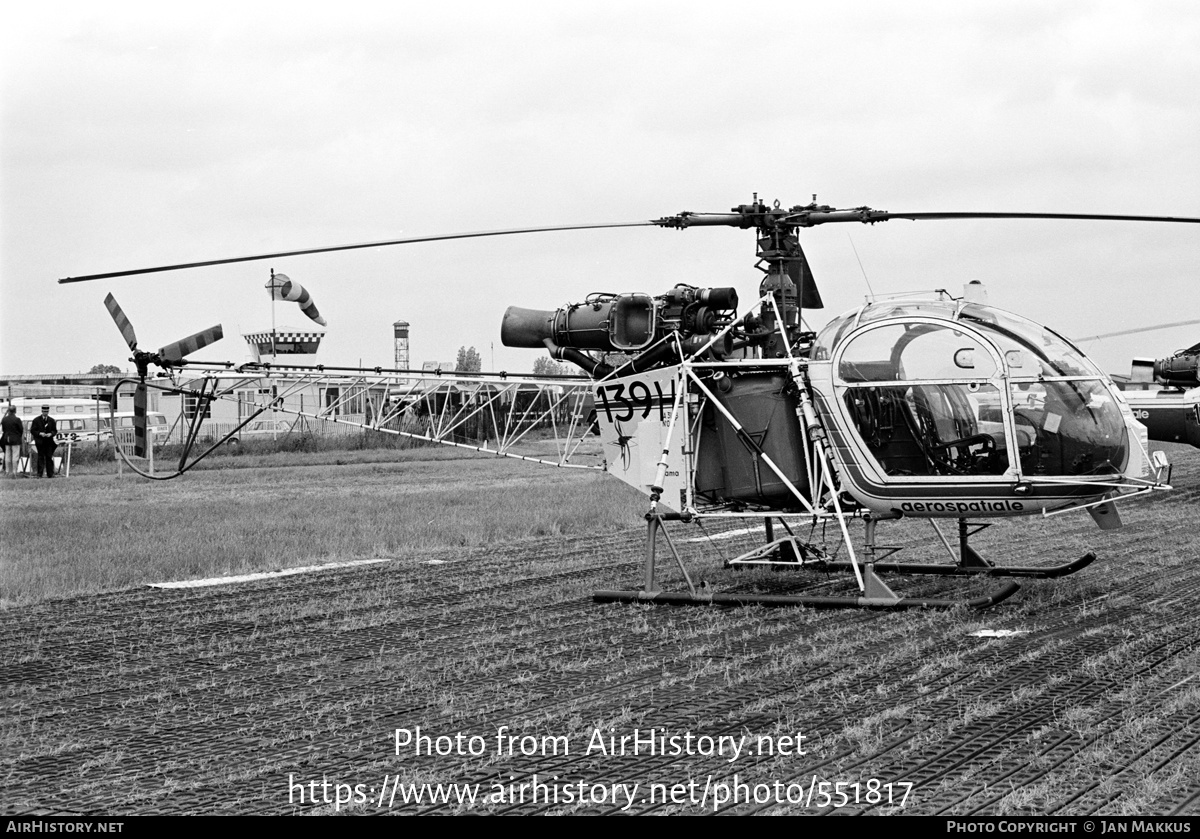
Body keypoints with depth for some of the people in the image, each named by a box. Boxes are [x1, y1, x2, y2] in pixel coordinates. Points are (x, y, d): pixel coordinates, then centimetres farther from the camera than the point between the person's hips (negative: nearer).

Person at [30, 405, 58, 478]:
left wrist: (50, 434, -10)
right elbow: (32, 430, 0)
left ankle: (50, 474, 5)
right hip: (40, 442, -2)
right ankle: (39, 474, 3)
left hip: (49, 441, 2)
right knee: (40, 457, 0)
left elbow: (55, 430, 11)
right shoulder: (36, 420, 3)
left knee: (49, 457, 1)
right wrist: (40, 433, -15)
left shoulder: (52, 420, 9)